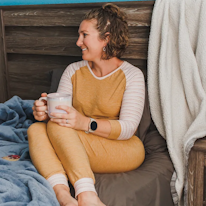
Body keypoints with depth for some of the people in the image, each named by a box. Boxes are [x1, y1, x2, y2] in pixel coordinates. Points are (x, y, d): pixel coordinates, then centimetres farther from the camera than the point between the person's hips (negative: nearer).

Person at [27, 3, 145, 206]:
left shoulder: (132, 75, -4)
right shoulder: (73, 71, 10)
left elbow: (128, 128, -14)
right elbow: (60, 113, 6)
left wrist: (86, 123, -30)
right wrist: (45, 112, -19)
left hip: (122, 150, -4)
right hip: (77, 151, 5)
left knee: (58, 127, -28)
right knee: (36, 129, -23)